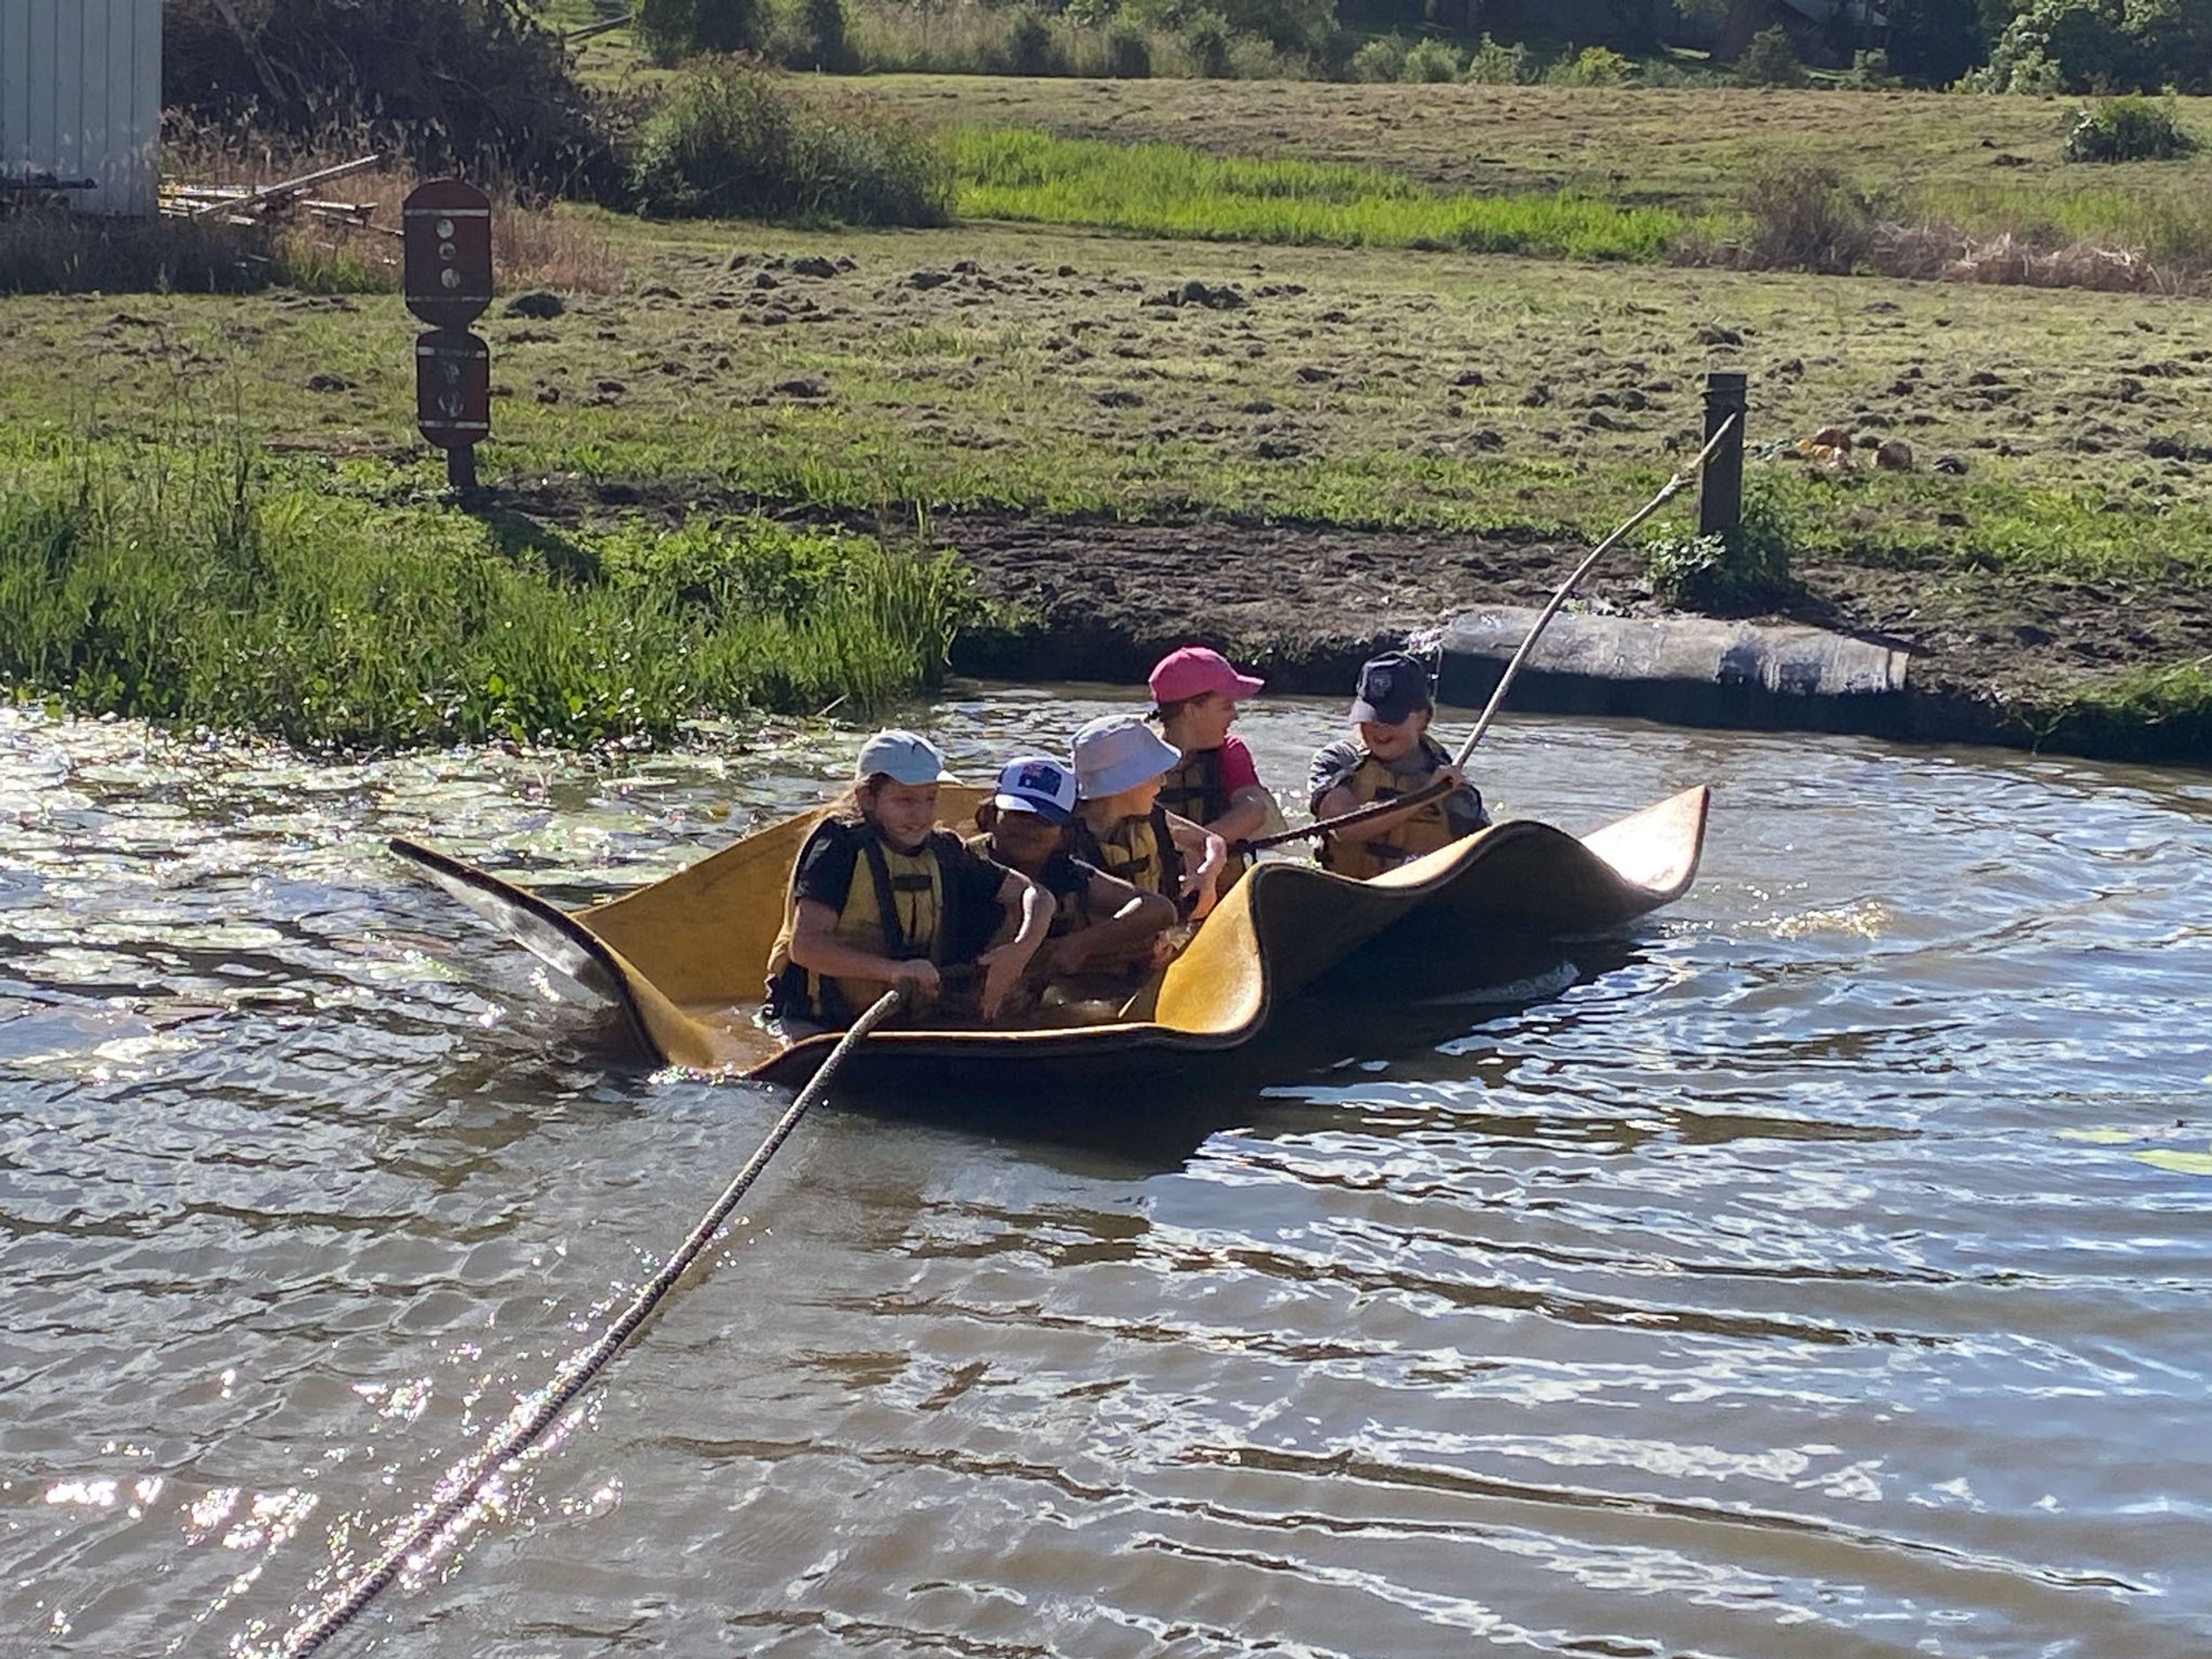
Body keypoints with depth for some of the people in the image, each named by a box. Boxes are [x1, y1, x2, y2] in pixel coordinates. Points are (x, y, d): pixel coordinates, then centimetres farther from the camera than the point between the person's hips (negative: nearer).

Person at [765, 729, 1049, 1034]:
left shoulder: (942, 853, 6)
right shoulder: (842, 846, -11)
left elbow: (1033, 895, 11)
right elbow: (804, 945, -20)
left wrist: (1019, 951, -11)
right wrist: (894, 971, -32)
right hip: (819, 1026, -8)